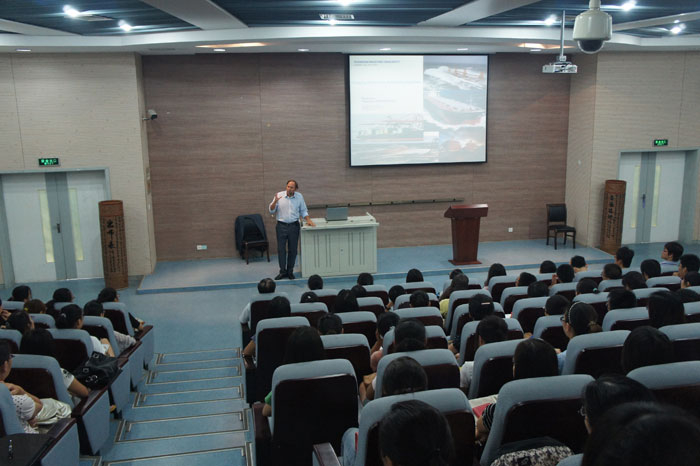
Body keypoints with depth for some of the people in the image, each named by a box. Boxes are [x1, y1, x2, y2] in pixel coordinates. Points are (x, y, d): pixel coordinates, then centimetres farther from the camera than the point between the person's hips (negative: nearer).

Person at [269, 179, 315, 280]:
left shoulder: (299, 196, 4)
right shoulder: (279, 195, -2)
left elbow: (303, 211, 13)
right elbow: (271, 210, -1)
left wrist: (308, 220, 0)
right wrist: (275, 201, -18)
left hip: (294, 226, 1)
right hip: (281, 226, -1)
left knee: (293, 250, 5)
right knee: (281, 249, 1)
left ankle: (290, 271, 16)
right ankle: (282, 271, 10)